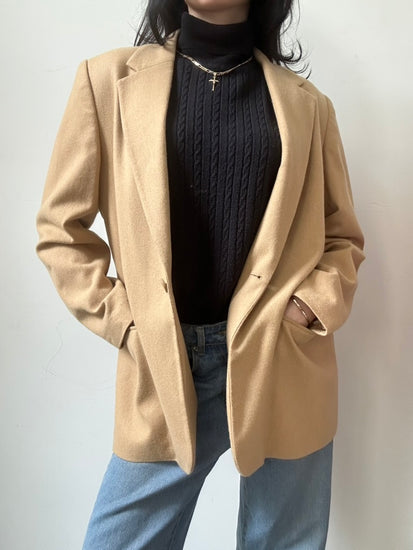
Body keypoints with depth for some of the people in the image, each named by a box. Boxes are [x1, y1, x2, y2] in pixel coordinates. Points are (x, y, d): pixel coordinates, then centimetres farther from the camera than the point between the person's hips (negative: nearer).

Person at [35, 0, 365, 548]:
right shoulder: (109, 79, 3)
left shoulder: (306, 103, 6)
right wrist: (121, 321, -4)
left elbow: (342, 236, 13)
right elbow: (61, 227, 4)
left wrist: (316, 304, -5)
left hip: (285, 367, 1)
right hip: (163, 368, 0)